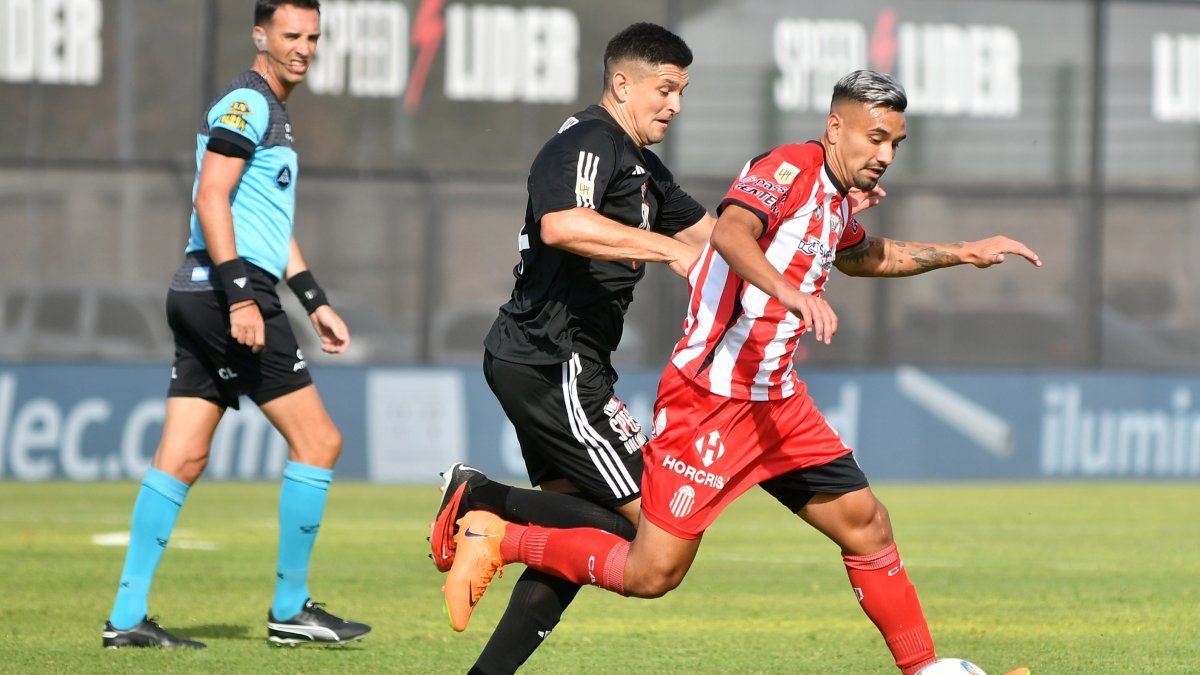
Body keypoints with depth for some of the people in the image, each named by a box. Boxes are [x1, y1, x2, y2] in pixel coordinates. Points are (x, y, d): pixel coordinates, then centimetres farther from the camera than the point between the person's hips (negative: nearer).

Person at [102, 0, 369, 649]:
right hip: (225, 287, -10)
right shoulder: (245, 103, -8)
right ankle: (290, 608, -1)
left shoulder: (272, 111, 24)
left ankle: (127, 617, 2)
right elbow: (212, 200, -17)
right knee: (318, 442, -5)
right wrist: (241, 296, -23)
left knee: (179, 460, 5)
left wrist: (314, 303, 26)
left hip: (201, 299, 10)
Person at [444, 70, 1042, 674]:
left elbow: (864, 257, 38)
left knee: (866, 524, 6)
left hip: (776, 399, 9)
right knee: (651, 574, -8)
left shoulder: (837, 200, 13)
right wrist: (791, 293, -52)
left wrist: (960, 253, 35)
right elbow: (731, 233, -36)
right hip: (710, 396, -9)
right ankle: (493, 539, 6)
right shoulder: (788, 169, -15)